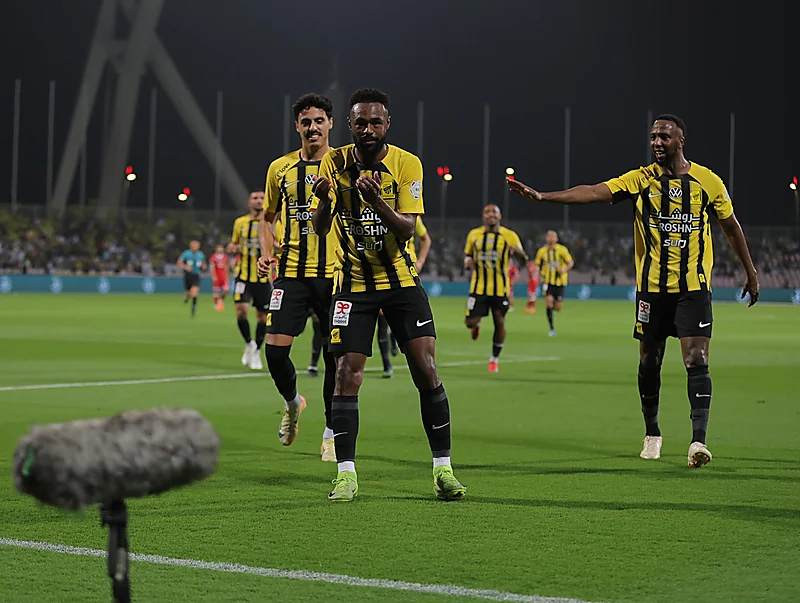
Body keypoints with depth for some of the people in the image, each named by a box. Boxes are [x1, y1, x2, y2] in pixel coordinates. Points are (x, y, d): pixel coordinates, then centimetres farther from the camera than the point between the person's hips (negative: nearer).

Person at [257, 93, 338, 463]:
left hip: (335, 273, -1)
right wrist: (266, 252, 4)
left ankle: (331, 433, 14)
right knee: (276, 348, -9)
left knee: (336, 355, 0)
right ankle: (292, 402, 22)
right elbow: (268, 217, 20)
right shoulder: (280, 168, 8)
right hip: (292, 272, 2)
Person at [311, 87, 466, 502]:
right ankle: (346, 473, -1)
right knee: (346, 375, -8)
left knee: (426, 370, -7)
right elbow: (320, 228, -8)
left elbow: (407, 229, -14)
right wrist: (324, 200, -30)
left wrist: (377, 202, -33)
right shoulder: (335, 162, -3)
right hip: (353, 283, 0)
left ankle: (442, 468, 2)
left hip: (401, 280, 0)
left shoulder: (407, 164, -7)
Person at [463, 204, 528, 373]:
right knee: (470, 321, -8)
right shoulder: (474, 235, 3)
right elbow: (467, 255, 17)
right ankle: (476, 325, 31)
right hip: (479, 287, 1)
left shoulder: (510, 236, -2)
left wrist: (518, 252, -23)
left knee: (499, 323, -1)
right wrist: (468, 261, -8)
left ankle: (495, 358, 18)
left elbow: (524, 261, 1)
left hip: (500, 288, -1)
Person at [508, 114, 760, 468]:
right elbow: (594, 192, -11)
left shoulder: (707, 181, 0)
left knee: (696, 361, -13)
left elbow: (731, 226, 13)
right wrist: (542, 196, -23)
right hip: (651, 288, 1)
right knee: (649, 362, 8)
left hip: (694, 287, -1)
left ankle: (699, 439, -15)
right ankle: (652, 434, 26)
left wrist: (750, 272, 18)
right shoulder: (642, 179, 0)